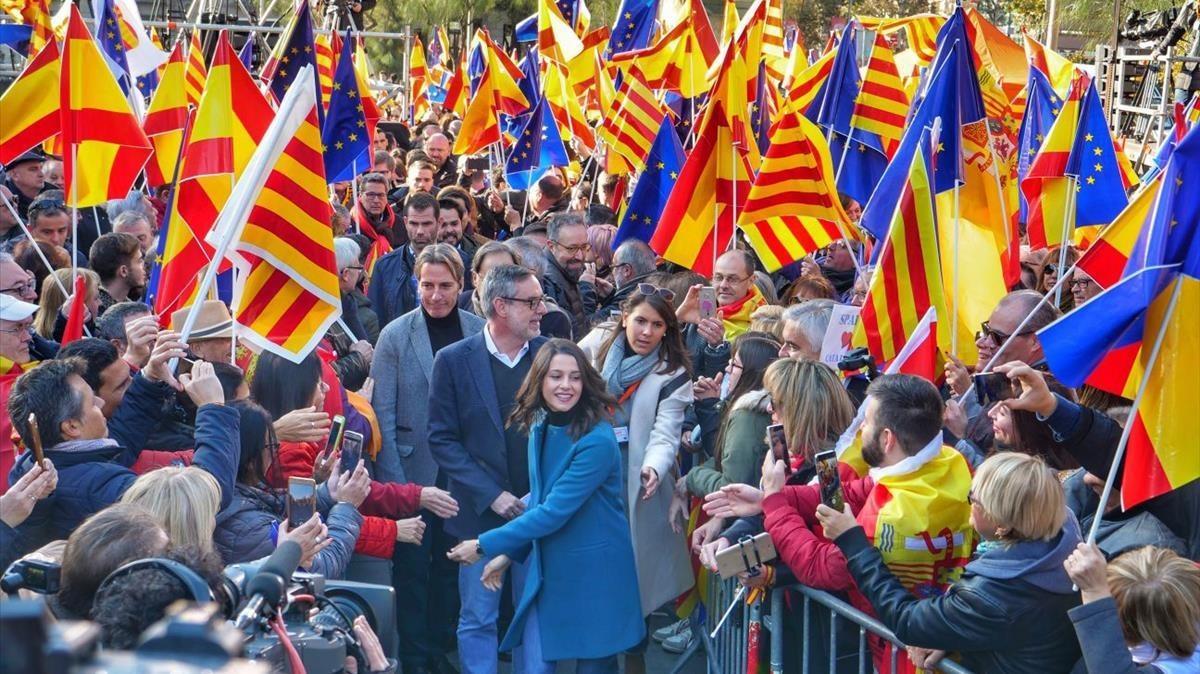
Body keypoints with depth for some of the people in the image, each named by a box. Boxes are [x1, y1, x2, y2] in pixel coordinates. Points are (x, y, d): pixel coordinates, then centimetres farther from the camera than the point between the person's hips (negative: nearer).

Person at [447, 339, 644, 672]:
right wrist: (509, 553, 11)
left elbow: (553, 512, -22)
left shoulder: (597, 441, -20)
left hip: (594, 574, -6)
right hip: (547, 570, 6)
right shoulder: (540, 428, 5)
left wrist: (486, 545, -17)